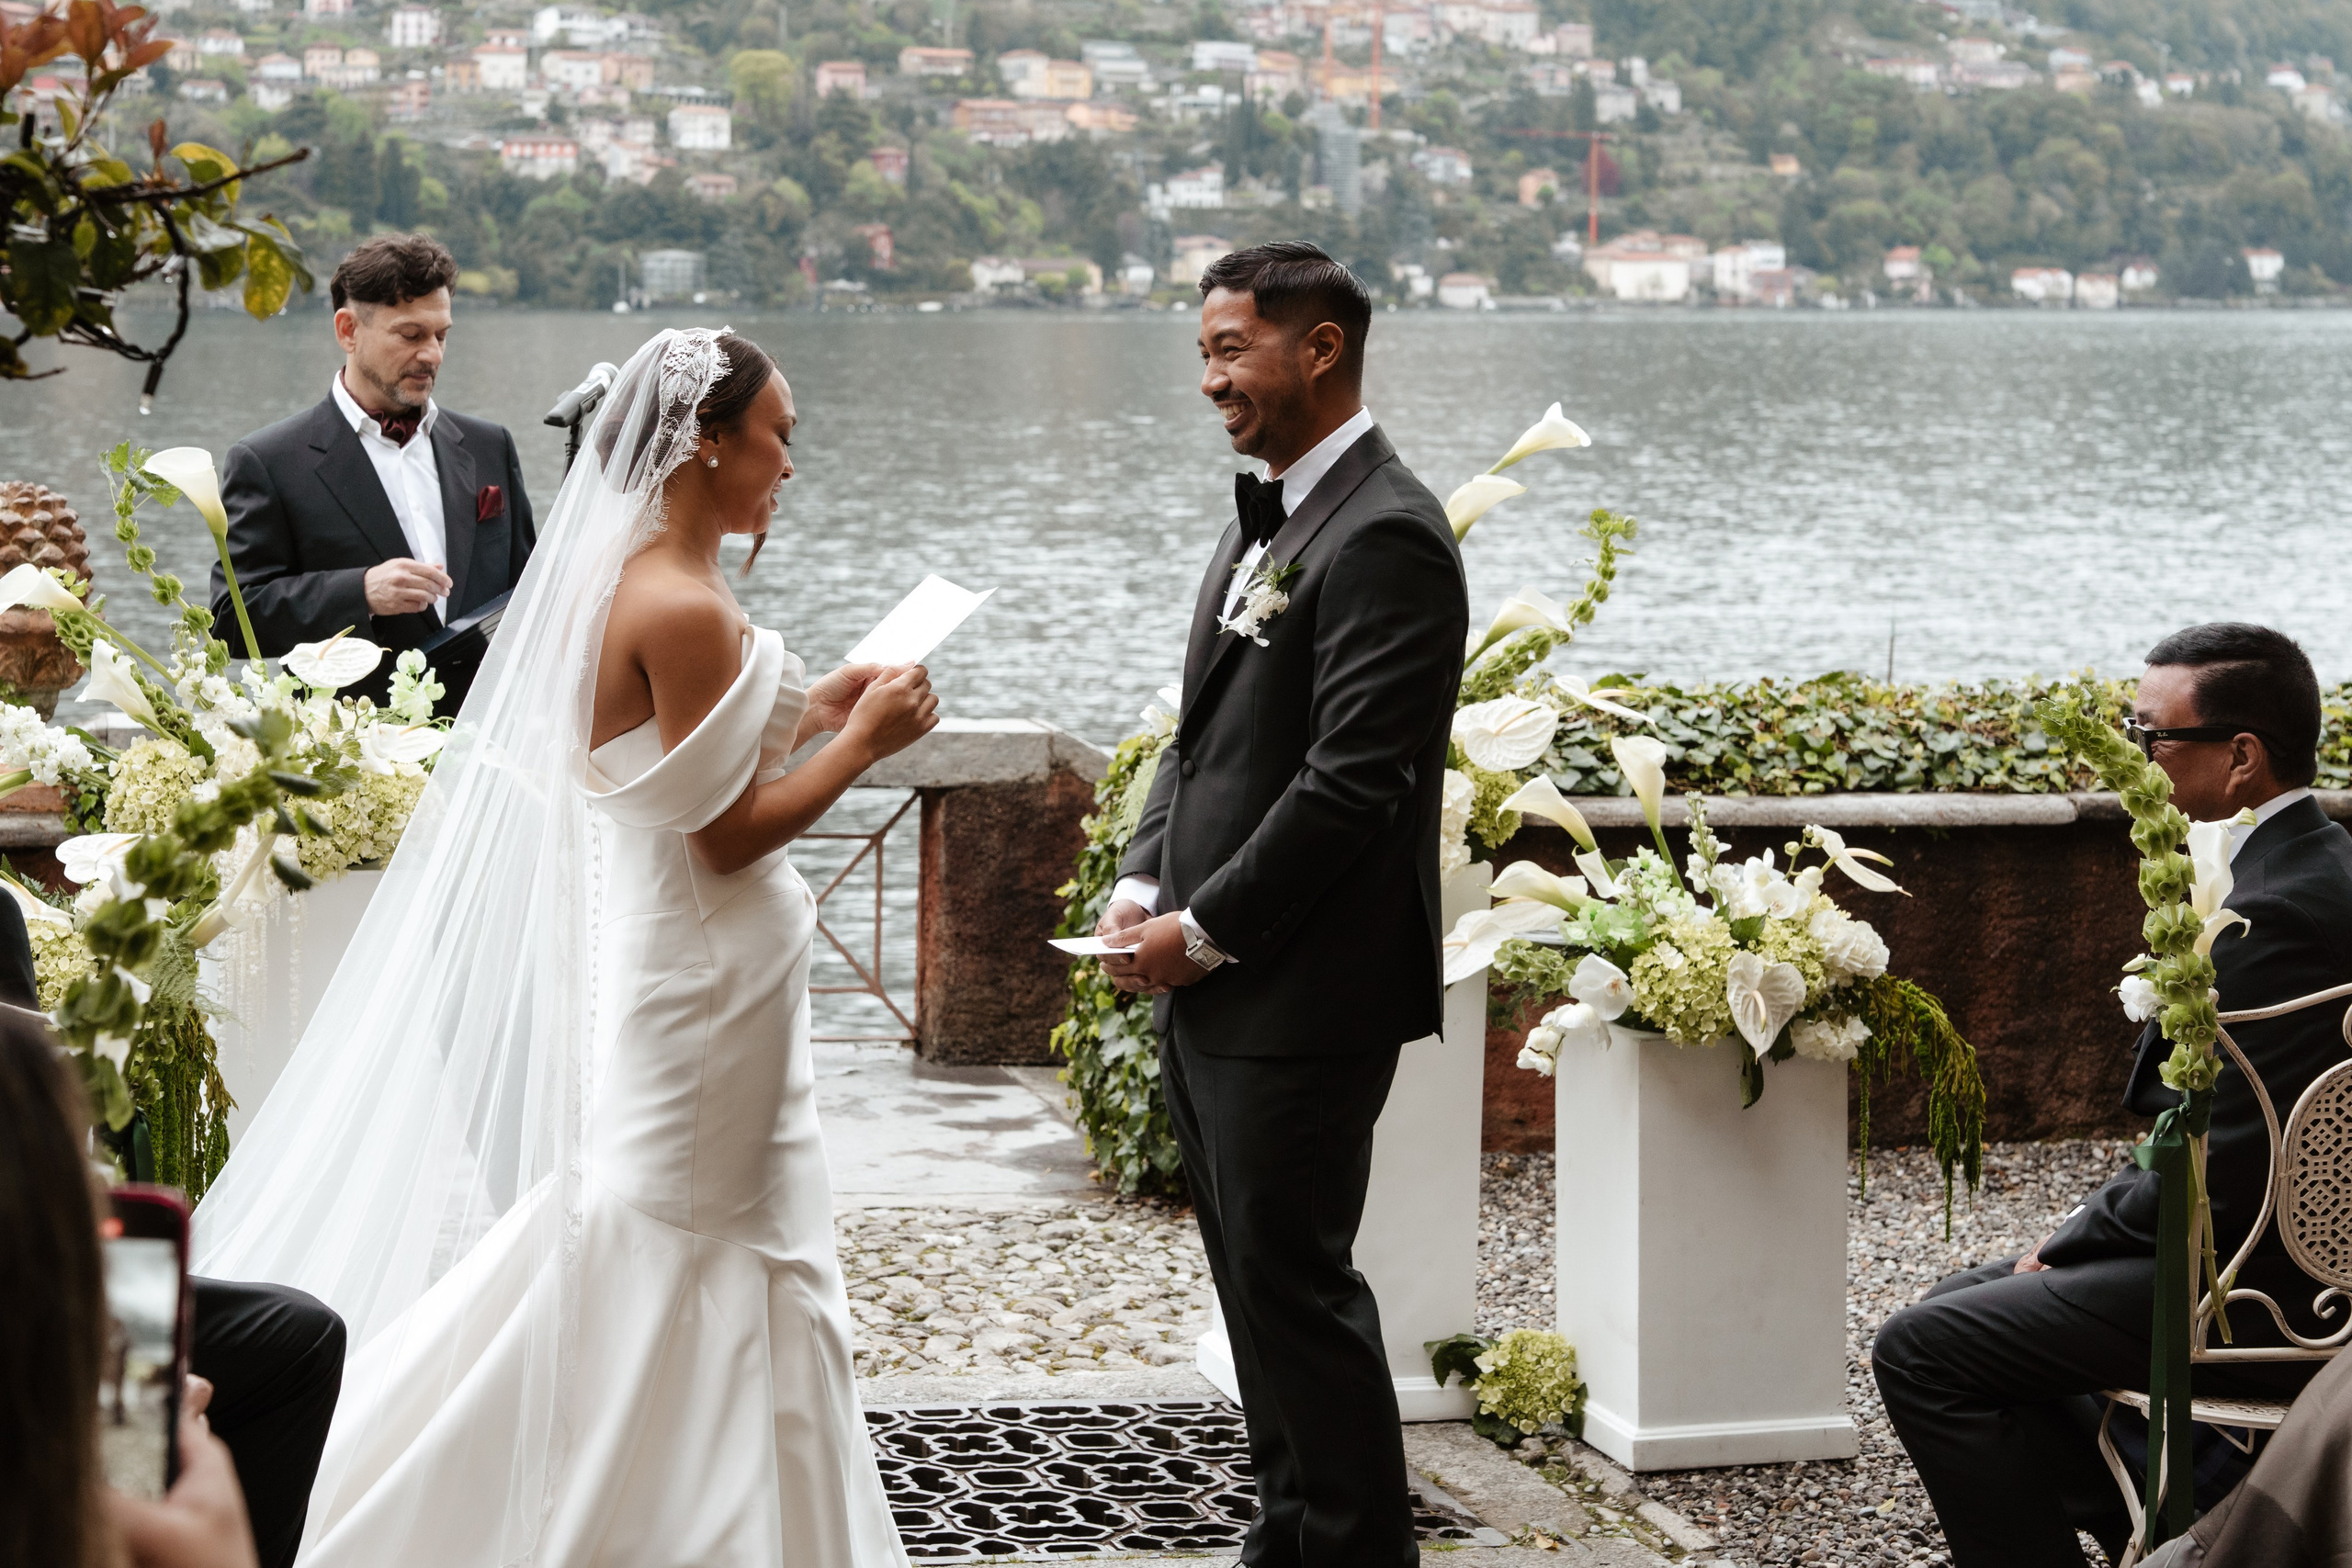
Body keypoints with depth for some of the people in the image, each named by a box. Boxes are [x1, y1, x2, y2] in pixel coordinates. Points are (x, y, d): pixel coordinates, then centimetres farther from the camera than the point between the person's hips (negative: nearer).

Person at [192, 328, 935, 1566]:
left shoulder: (609, 578, 7)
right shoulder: (684, 609, -22)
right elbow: (728, 832, -20)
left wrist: (801, 712, 15)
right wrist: (862, 743, -9)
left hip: (628, 946, 10)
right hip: (698, 989, -10)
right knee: (657, 1279, 1)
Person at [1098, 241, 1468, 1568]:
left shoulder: (1386, 537, -16)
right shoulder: (1269, 518, 15)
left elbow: (1351, 781, -21)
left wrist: (1205, 931, -15)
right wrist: (1142, 888, 5)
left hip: (1301, 996, -9)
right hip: (1212, 984, 9)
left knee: (1297, 1280, -3)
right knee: (1257, 1273, 15)